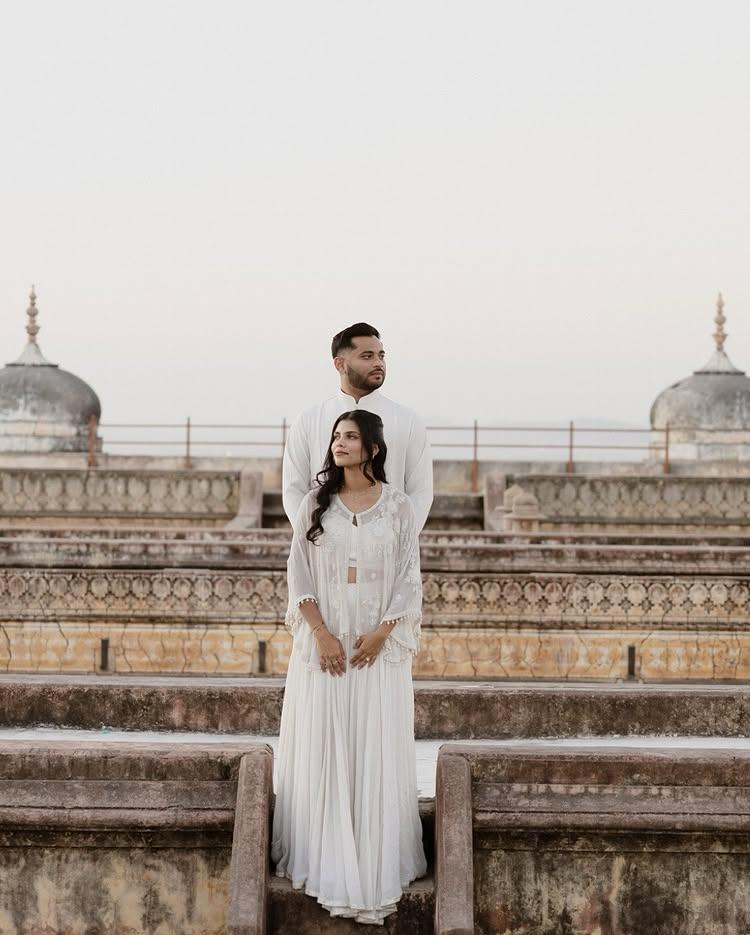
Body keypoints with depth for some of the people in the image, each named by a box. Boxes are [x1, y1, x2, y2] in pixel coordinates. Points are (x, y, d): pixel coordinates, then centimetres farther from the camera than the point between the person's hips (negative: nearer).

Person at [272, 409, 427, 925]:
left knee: (377, 752, -1)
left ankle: (377, 868, 6)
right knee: (322, 750, 1)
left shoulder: (399, 505, 2)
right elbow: (299, 574, 1)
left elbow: (409, 579, 1)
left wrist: (380, 633, -11)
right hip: (323, 642, 1)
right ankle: (327, 864, 8)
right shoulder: (315, 503, 4)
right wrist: (321, 634, -10)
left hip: (380, 645, -1)